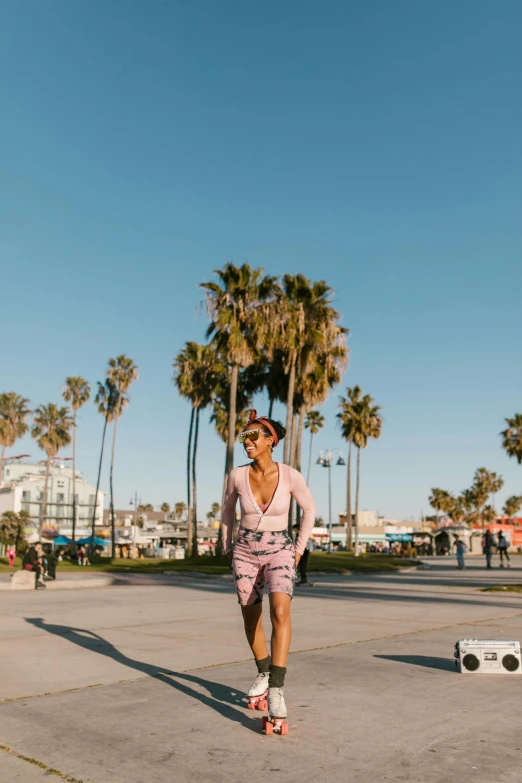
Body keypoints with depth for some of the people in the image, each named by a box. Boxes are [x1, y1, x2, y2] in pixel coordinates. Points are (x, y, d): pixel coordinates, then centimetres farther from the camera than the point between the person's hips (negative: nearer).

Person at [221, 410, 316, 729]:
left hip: (279, 552, -2)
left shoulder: (291, 475, -16)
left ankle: (276, 688, -19)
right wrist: (228, 548, 12)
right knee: (251, 618, 12)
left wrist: (299, 550, 2)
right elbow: (228, 509, 10)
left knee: (280, 612, -25)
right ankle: (264, 672, 38)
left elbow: (310, 510, 1)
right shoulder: (238, 475, -10)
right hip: (246, 553, 3)